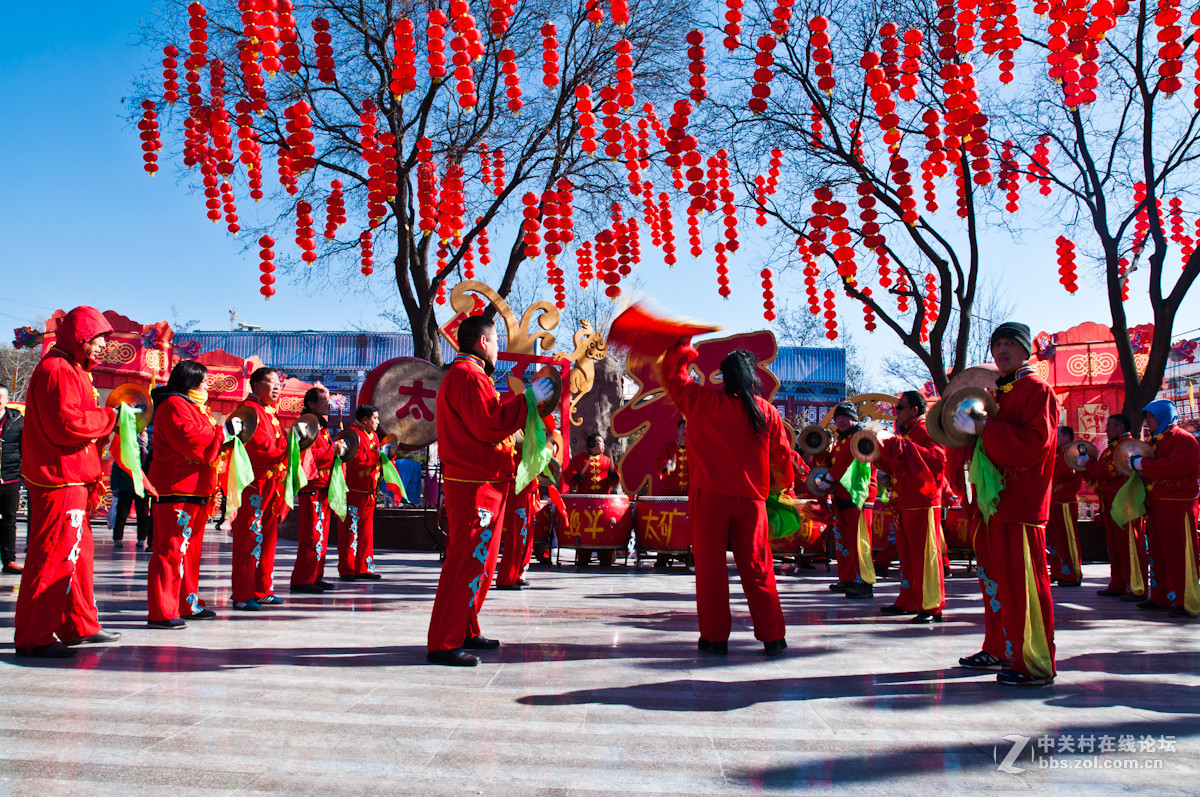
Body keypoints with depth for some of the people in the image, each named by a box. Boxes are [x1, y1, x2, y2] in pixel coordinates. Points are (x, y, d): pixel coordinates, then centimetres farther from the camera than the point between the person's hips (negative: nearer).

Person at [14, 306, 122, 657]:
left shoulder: (73, 371, 22)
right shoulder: (57, 370, -13)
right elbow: (67, 425, -23)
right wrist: (110, 416, -12)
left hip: (73, 480, 11)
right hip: (58, 482, -11)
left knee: (78, 551, 16)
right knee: (53, 556, -7)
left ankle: (80, 626, 25)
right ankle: (33, 637, 1)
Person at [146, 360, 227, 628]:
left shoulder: (196, 407, 24)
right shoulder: (174, 405, -9)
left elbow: (207, 443, 28)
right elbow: (190, 440, -23)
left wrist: (225, 439, 12)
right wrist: (221, 434, -13)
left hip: (196, 490, 11)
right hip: (176, 489, -11)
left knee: (191, 548, 15)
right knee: (172, 549, -10)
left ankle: (188, 604, 24)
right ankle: (161, 612, -7)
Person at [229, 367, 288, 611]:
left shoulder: (270, 413, 22)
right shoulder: (249, 410, -9)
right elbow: (261, 447, -19)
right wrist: (287, 449, -10)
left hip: (270, 485, 10)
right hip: (253, 485, -10)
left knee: (267, 538, 12)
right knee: (250, 539, -6)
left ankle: (262, 590, 20)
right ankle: (242, 596, -1)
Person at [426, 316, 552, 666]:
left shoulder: (462, 374, 24)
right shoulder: (469, 375, -13)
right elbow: (490, 424, -22)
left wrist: (522, 401, 18)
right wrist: (528, 398, -15)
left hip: (482, 484, 11)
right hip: (475, 488, -11)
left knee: (477, 562, 17)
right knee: (467, 562, -10)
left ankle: (465, 633, 25)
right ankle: (443, 644, -7)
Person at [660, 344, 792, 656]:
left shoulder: (703, 402, -3)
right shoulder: (767, 412, 2)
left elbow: (674, 376, 11)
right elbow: (782, 457, 9)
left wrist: (682, 345, 23)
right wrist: (782, 484, 27)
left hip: (710, 495, -2)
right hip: (751, 499, 2)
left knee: (710, 566, 6)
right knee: (757, 568, 8)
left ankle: (715, 638, 10)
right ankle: (773, 638, 11)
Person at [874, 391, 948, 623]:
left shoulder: (925, 430, -10)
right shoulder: (905, 432, 19)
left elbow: (938, 456, -27)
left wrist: (903, 447, -28)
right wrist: (881, 451, 10)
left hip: (922, 504, -10)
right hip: (904, 504, 10)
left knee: (924, 556, -7)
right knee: (907, 555, 14)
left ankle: (932, 607, -2)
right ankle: (907, 602, 23)